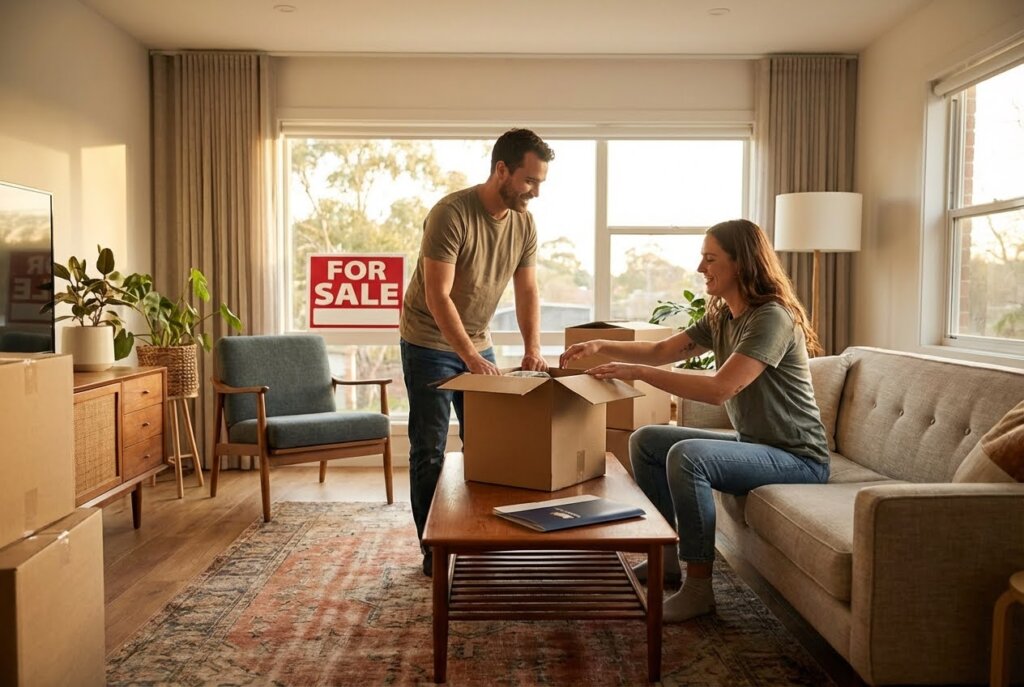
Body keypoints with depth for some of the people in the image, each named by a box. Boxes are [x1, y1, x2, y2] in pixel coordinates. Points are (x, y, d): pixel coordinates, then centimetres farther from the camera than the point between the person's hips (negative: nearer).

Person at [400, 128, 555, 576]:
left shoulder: (524, 223, -2)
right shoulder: (451, 213, -23)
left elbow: (527, 291, 1)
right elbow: (438, 297, -27)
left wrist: (533, 349, -13)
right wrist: (471, 358, -33)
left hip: (478, 345, 7)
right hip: (430, 345, -6)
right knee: (429, 451, 0)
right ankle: (433, 551, 11)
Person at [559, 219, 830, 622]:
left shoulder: (772, 317, -21)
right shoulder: (721, 317, 8)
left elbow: (719, 389, -31)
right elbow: (662, 351, 11)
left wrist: (639, 372, -29)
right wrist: (601, 346, -4)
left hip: (797, 457, -10)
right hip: (753, 445, 10)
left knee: (687, 455, -32)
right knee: (646, 440, 8)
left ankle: (699, 588, -20)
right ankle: (665, 557, 14)